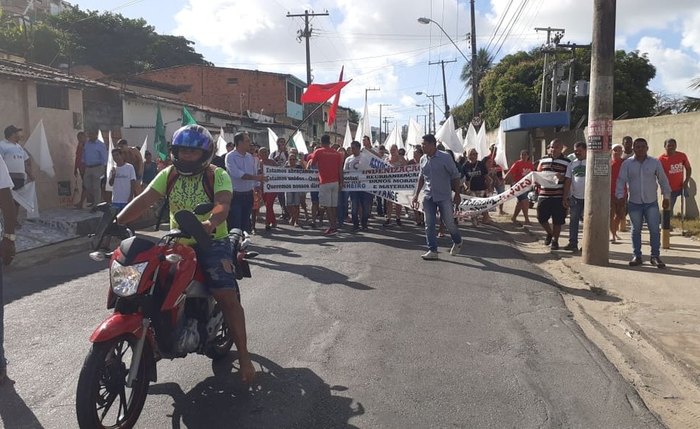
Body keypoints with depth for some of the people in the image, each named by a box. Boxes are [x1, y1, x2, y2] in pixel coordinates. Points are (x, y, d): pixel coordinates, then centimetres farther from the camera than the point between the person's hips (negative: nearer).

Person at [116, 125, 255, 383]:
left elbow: (223, 205, -22)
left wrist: (210, 223, -45)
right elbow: (144, 200, -4)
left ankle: (243, 356, -5)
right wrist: (117, 221, -20)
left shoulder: (218, 175, -4)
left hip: (211, 242, -4)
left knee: (228, 297, -16)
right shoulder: (168, 175, 8)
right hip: (177, 243, 4)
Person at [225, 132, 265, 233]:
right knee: (235, 225, -5)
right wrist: (255, 177, -23)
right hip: (235, 195, -6)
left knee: (246, 223, 13)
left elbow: (255, 174, 14)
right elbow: (236, 173, -21)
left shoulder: (250, 157, 11)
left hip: (248, 194, 6)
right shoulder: (230, 157, -8)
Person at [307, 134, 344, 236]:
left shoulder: (318, 152, -3)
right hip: (335, 182, 5)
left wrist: (311, 158, 29)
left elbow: (311, 164, 7)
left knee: (327, 206, -4)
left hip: (325, 182, -5)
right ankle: (335, 226, 12)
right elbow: (340, 170, 6)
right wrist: (341, 183, 10)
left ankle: (332, 227, -9)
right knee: (334, 205, 9)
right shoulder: (337, 154, 9)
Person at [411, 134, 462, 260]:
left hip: (444, 197, -4)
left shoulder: (445, 158, -10)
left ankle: (457, 242, 33)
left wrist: (457, 194, -5)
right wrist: (416, 194, 12)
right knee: (429, 225, 1)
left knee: (449, 222, 5)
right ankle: (432, 251, 8)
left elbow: (455, 176, -5)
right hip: (429, 197, 4)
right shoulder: (423, 159, 5)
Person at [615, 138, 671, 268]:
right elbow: (621, 181, 0)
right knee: (636, 230, 7)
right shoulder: (627, 163, 1)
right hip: (634, 203, 0)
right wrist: (620, 197, -10)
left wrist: (666, 197, 9)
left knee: (654, 230, -2)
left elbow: (663, 180, 9)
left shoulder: (655, 162, 3)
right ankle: (637, 256, 15)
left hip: (651, 203, 0)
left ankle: (655, 256, 7)